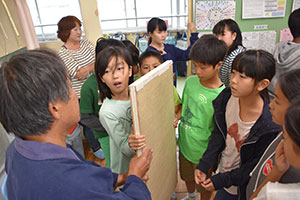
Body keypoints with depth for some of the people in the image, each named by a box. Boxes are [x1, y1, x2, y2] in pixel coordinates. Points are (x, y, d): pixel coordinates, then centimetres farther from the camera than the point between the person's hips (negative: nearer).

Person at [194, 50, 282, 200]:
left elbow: (257, 165, -18)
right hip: (222, 168, 4)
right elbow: (218, 134, -4)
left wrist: (222, 180, -15)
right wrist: (203, 165, -9)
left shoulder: (269, 125, -30)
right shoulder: (227, 97, -17)